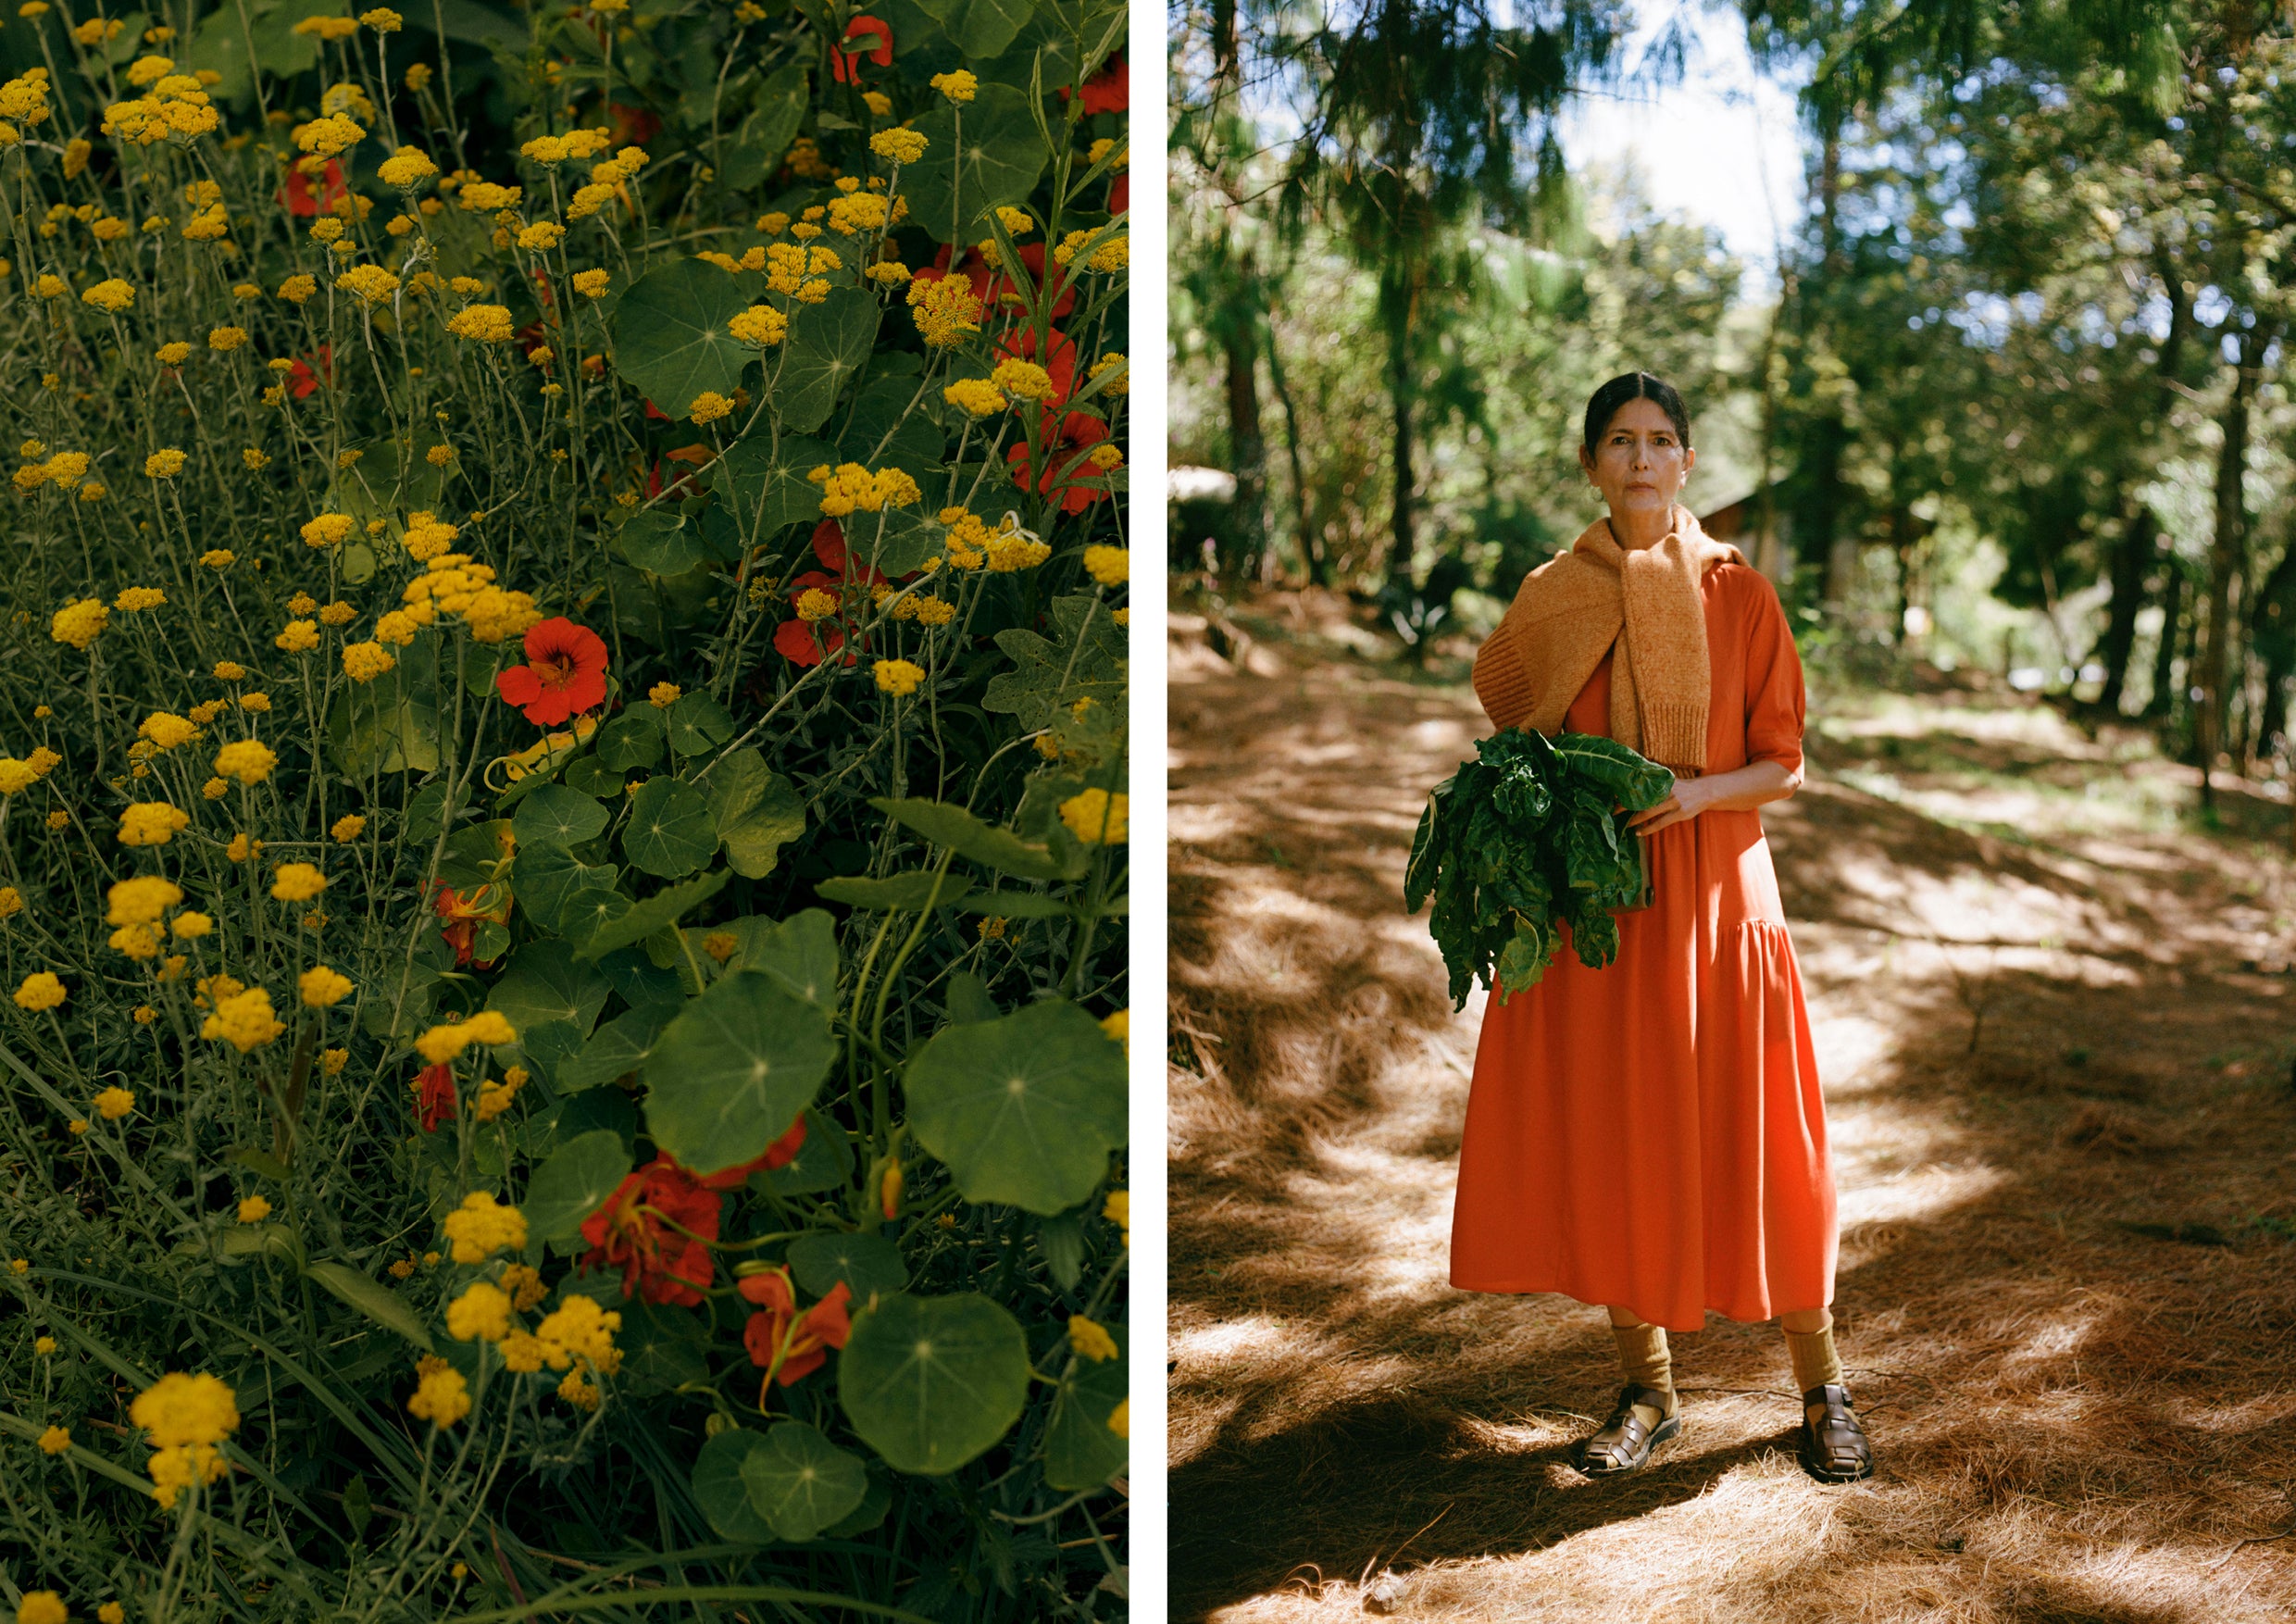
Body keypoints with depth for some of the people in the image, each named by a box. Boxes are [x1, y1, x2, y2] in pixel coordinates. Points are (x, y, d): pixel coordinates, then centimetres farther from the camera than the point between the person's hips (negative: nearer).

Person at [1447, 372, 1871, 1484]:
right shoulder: (1550, 599, 5)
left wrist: (1701, 789, -18)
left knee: (1746, 1139, 1)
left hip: (1713, 894, -2)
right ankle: (1646, 1389, 21)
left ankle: (1821, 1388, 18)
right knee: (1603, 1139, 4)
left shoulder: (1739, 595, 0)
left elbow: (1783, 765, 0)